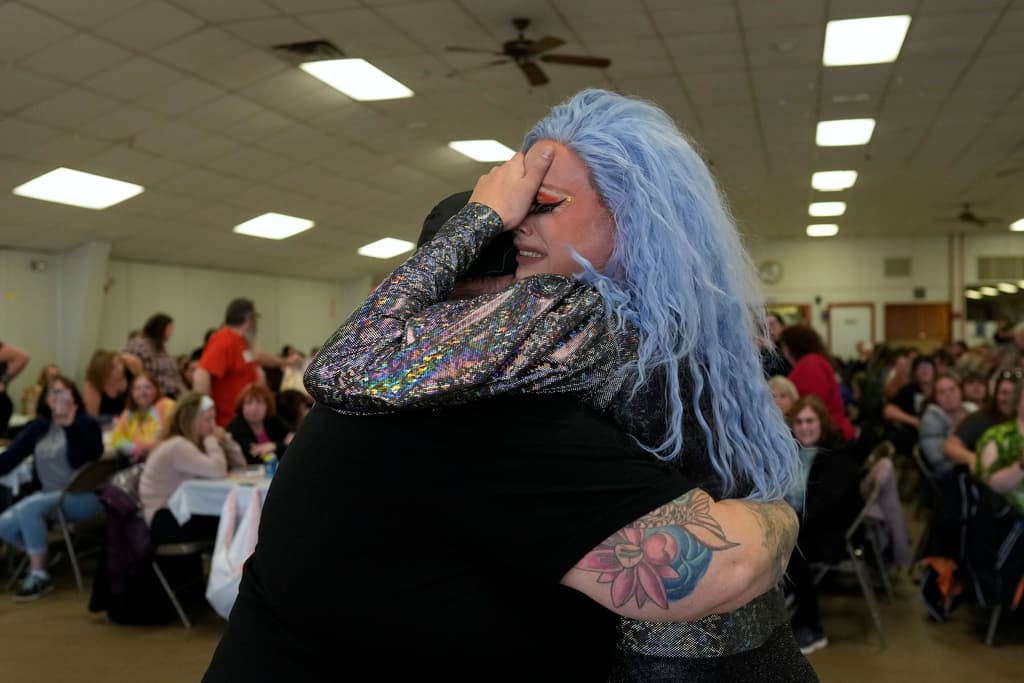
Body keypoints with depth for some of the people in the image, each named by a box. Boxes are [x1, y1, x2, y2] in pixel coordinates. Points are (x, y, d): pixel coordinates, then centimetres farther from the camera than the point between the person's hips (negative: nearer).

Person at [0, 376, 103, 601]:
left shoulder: (86, 424, -3)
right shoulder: (38, 427, 12)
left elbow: (94, 455, -21)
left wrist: (71, 425, -26)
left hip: (83, 496, -6)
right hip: (49, 494, 6)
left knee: (28, 509, -28)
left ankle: (39, 575, -18)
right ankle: (40, 554, 10)